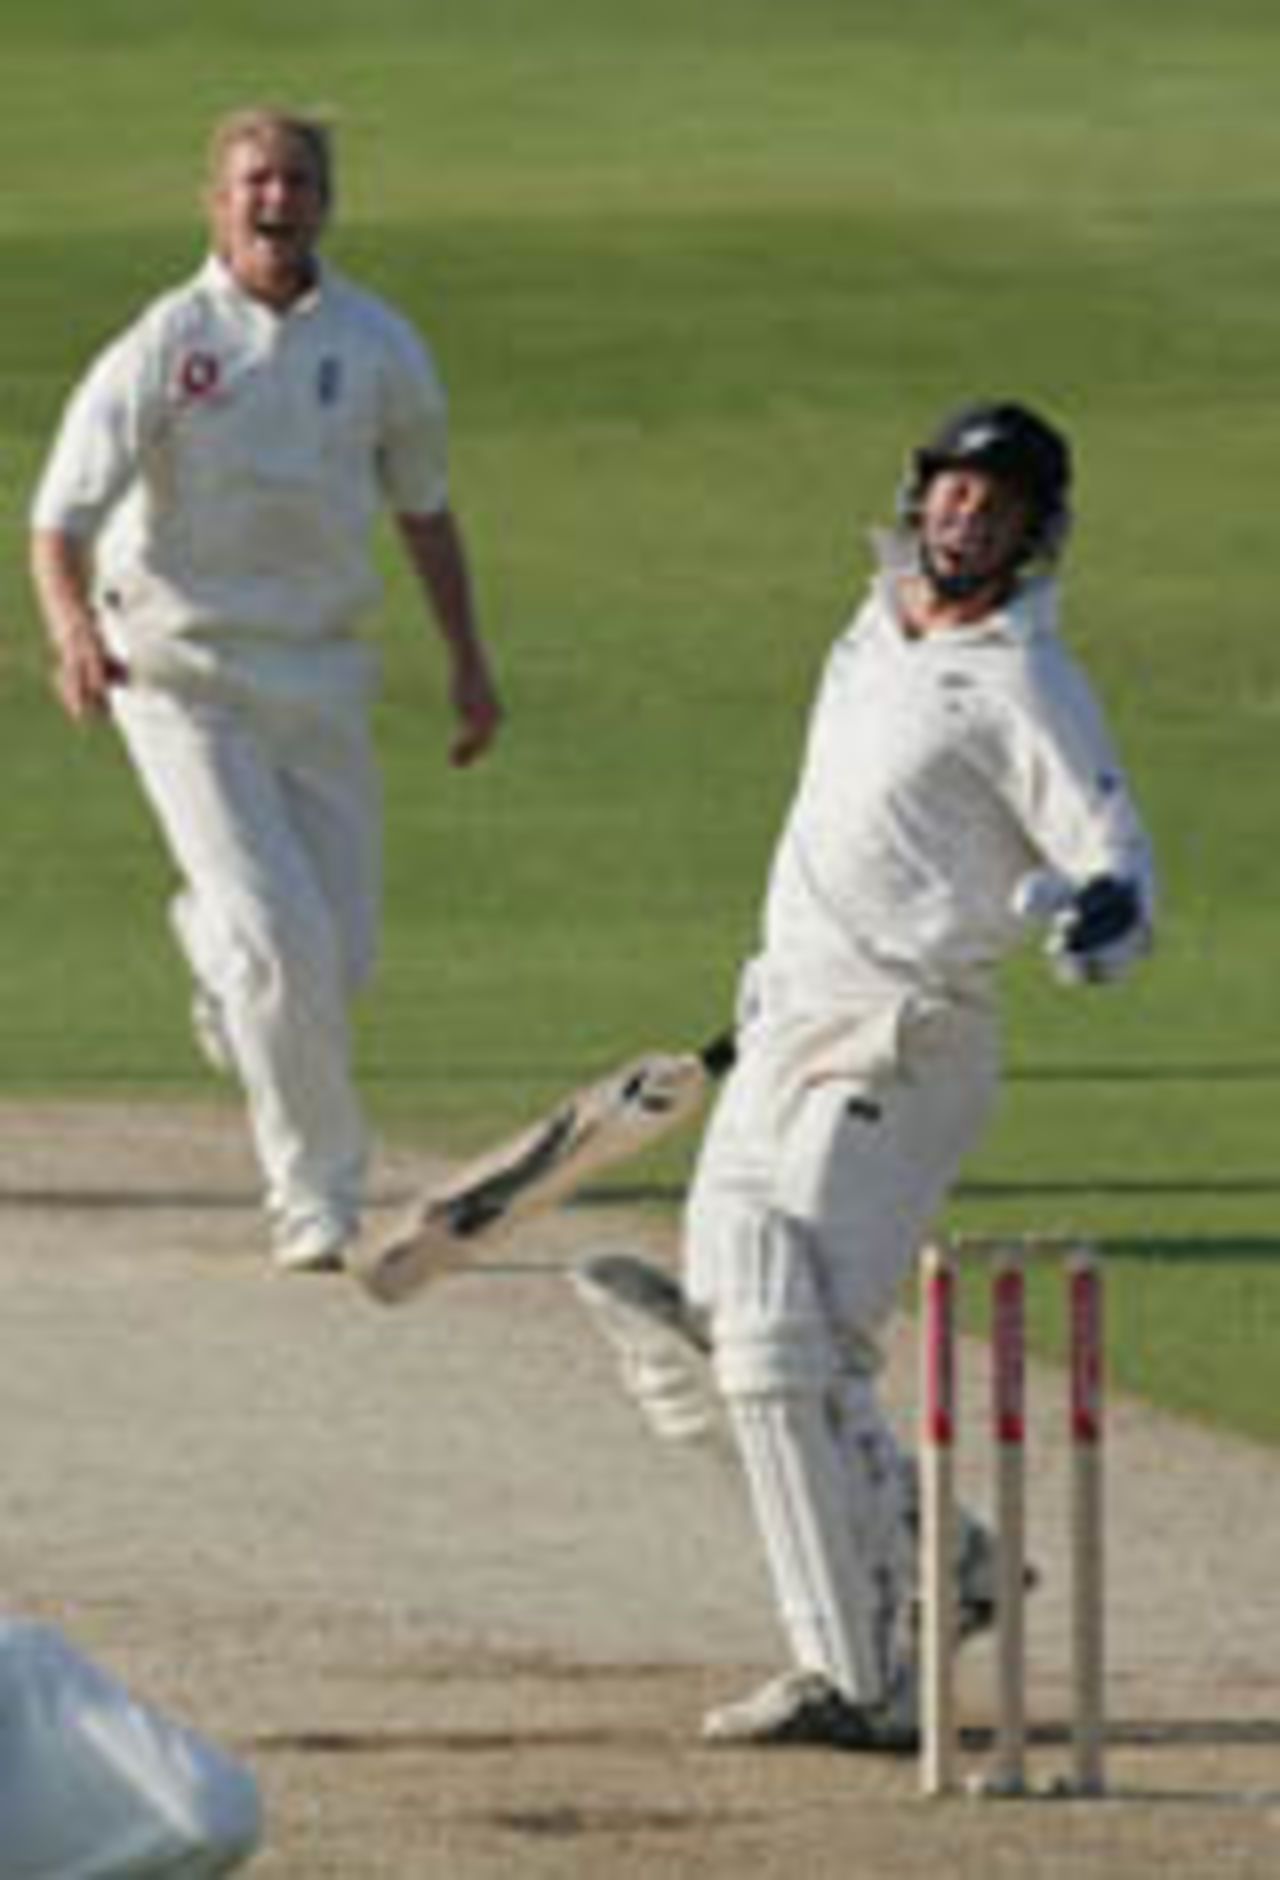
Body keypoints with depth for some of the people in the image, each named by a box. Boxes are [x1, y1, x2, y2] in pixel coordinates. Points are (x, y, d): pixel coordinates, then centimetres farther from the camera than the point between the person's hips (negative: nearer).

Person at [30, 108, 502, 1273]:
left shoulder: (380, 347, 2)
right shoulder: (164, 348, -10)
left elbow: (423, 507, 17)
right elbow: (62, 518, -17)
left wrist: (468, 659, 15)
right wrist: (74, 635, -35)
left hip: (321, 678, 4)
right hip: (183, 673, -4)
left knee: (344, 954, 6)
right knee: (283, 945, -14)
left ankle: (213, 942, 42)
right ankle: (317, 1202, -2)